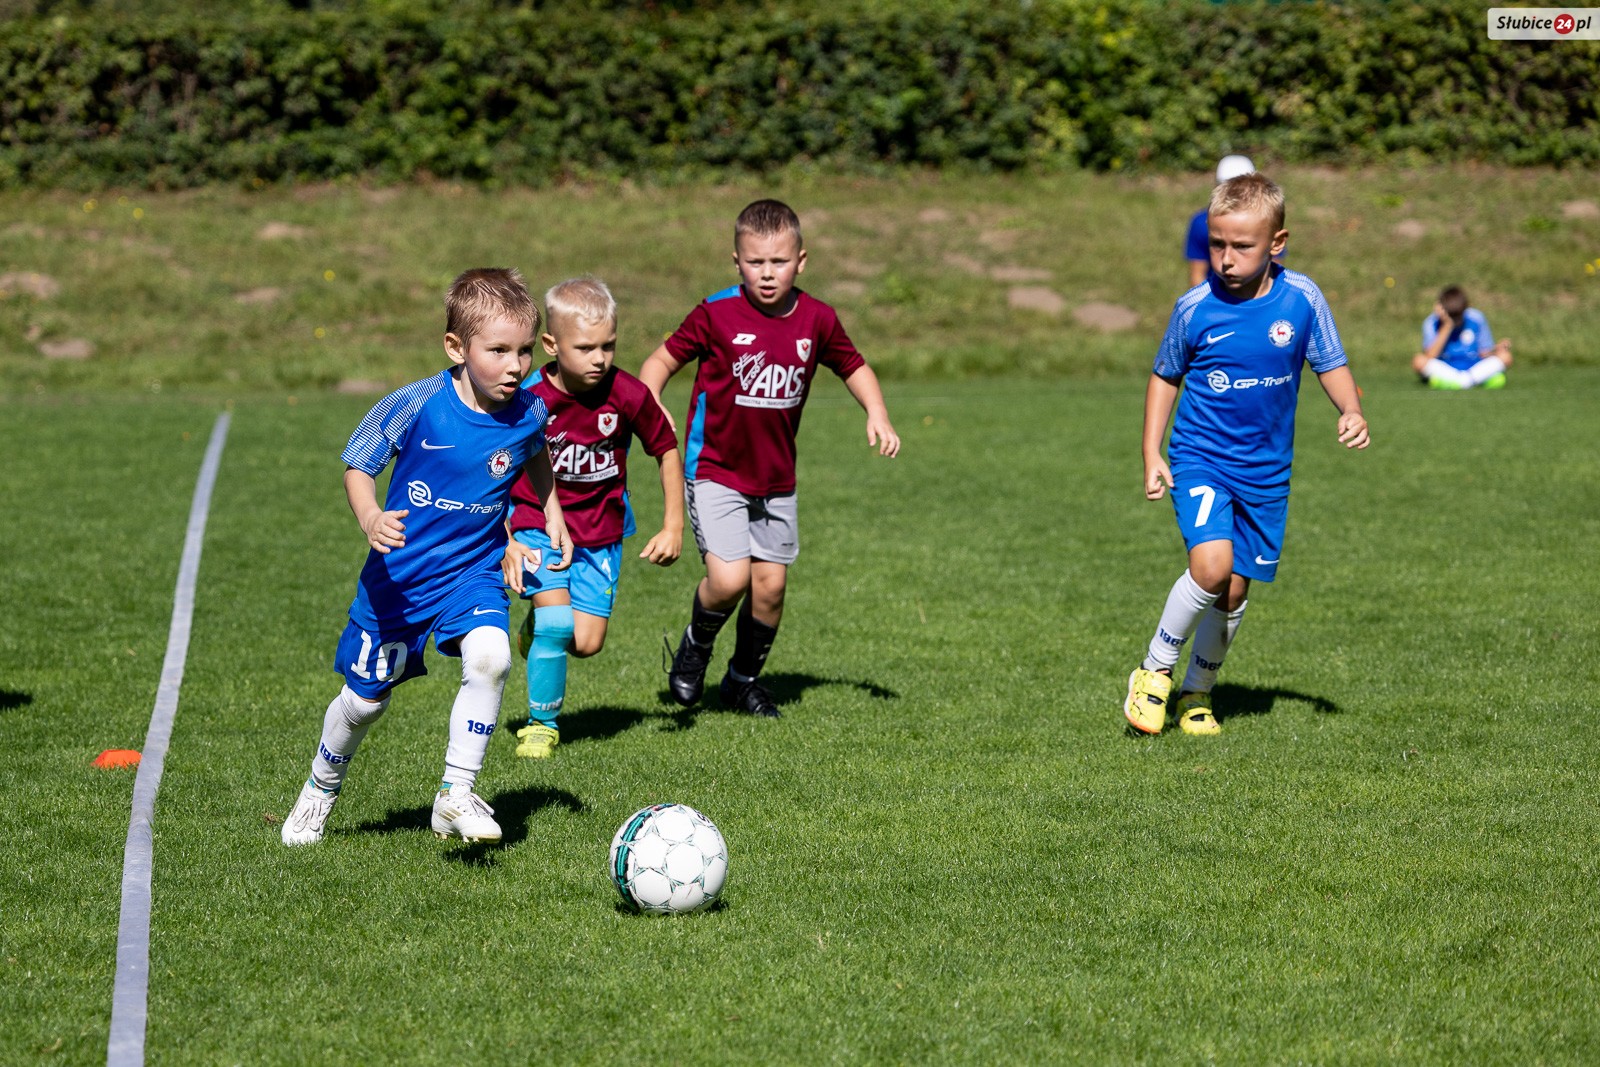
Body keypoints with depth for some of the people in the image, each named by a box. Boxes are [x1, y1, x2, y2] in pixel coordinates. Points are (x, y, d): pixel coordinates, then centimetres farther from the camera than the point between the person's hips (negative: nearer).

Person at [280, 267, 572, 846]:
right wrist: (370, 518, -28)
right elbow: (357, 466, -9)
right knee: (365, 698, 11)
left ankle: (456, 793, -13)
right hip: (400, 574, -1)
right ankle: (321, 787, 42)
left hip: (474, 570, 1)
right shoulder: (415, 405, -21)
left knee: (489, 658, -28)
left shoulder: (528, 412, -10)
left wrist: (553, 515, 7)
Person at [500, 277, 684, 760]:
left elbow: (668, 450, 1)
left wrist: (674, 526, -1)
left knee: (586, 643, -2)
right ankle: (541, 725, 2)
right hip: (537, 525, -2)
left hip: (601, 530, 2)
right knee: (557, 622, -19)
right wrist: (504, 544, -17)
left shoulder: (628, 395, -17)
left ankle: (541, 626, 34)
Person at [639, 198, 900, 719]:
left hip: (776, 477, 4)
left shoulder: (816, 319, -2)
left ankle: (744, 678, 30)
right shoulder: (717, 314, -13)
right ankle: (695, 646, 16)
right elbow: (663, 359, -6)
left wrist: (877, 415, -2)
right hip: (714, 472, -4)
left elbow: (853, 366, 14)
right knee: (729, 578, -17)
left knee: (770, 585, 6)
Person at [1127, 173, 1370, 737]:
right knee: (1211, 564, -24)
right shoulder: (1195, 308, -9)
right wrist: (1152, 454, 0)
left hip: (1266, 471, 2)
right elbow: (1165, 376, 6)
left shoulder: (1302, 298, -7)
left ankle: (1198, 691, 31)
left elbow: (1331, 365, 6)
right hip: (1200, 459, -2)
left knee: (1234, 590, 7)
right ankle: (1155, 669, -2)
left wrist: (1352, 410, -14)